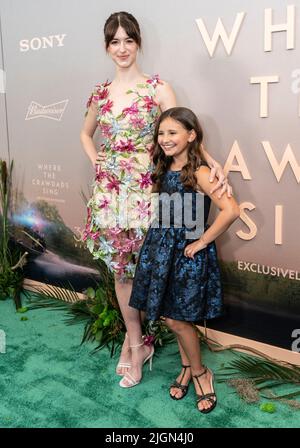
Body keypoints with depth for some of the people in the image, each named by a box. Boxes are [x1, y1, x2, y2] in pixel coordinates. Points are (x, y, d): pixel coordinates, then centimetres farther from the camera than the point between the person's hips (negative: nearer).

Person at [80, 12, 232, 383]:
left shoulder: (157, 89, -3)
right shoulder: (100, 93, 9)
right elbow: (86, 134, 25)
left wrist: (213, 162, -22)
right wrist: (97, 162, 9)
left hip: (144, 188, -4)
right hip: (109, 191, 4)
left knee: (142, 268, 4)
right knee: (121, 269, 10)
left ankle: (133, 338, 25)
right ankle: (137, 342, 25)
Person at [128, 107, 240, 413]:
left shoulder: (199, 173, -16)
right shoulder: (164, 170, 6)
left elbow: (231, 210, -28)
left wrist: (202, 241, -21)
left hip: (188, 253, -7)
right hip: (162, 249, 7)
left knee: (177, 319, 1)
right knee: (171, 317, 14)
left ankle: (200, 373, 24)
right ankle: (187, 367, 35)